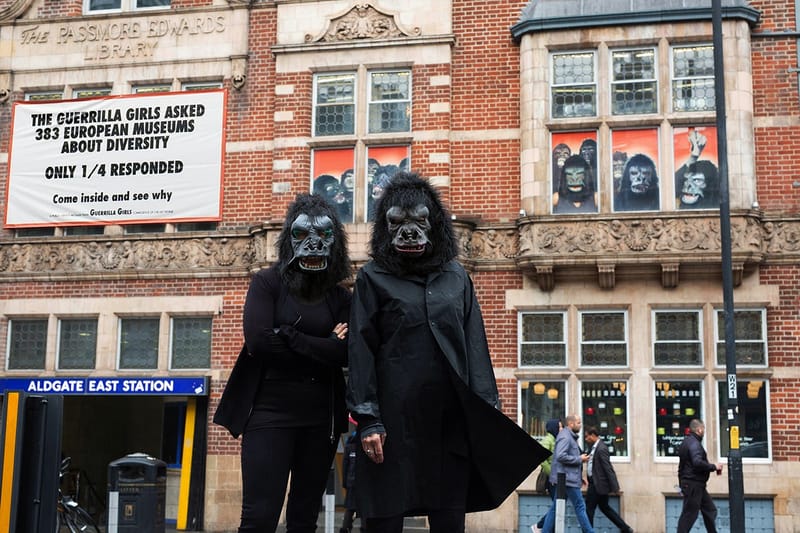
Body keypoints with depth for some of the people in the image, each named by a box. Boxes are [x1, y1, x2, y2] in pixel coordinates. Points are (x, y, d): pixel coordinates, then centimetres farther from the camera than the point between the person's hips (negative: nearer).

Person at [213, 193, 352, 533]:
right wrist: (323, 347, -8)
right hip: (270, 413, -3)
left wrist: (287, 336, -11)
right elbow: (259, 342, -13)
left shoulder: (340, 297, 9)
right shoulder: (267, 283, 2)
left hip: (320, 419, 3)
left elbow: (345, 354, -7)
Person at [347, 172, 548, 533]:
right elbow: (361, 351, -2)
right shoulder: (373, 278, 4)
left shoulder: (456, 276, 14)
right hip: (393, 417, -3)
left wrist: (486, 409, 3)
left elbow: (475, 344, 11)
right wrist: (367, 418, -10)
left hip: (449, 416, 3)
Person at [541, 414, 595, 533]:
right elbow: (561, 456, -24)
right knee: (580, 507, -5)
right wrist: (579, 459, -16)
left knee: (556, 507, 9)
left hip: (565, 478, 10)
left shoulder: (570, 436, 20)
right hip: (568, 478, -10)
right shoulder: (565, 436, -13)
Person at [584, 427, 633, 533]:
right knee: (604, 507, 16)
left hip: (598, 484, -10)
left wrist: (614, 486, -20)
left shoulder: (601, 449, -19)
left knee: (589, 508, -1)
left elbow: (608, 468, -20)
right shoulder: (595, 446, 10)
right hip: (595, 483, 10)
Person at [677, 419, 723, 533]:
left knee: (710, 510, 14)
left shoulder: (687, 442, 16)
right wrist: (714, 467, -17)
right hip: (693, 484, -11)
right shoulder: (694, 443, -16)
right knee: (689, 514, -6)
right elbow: (698, 462, -28)